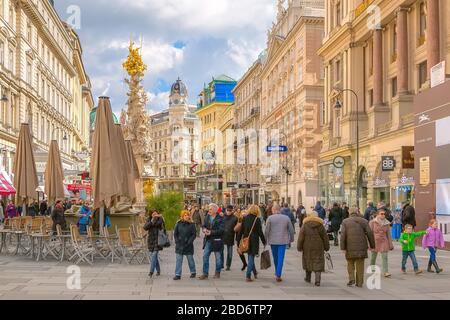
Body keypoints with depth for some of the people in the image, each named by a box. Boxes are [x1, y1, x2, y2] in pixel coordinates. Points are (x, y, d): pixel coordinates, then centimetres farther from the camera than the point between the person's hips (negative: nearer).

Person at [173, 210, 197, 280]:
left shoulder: (191, 224, -3)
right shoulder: (178, 224, 3)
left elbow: (194, 234, -4)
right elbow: (175, 234, 8)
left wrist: (189, 242, -13)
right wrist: (177, 242, -2)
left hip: (188, 245, -2)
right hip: (179, 245, 2)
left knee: (190, 259, 10)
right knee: (179, 260, 0)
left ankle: (193, 272, 27)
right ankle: (177, 274, 2)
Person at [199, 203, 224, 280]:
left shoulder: (220, 219, -11)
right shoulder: (207, 217, 6)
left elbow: (221, 230, -18)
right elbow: (204, 225, 14)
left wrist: (211, 232, -22)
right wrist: (204, 229, -9)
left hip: (217, 240, -5)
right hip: (208, 240, 5)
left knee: (218, 257, 9)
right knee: (205, 256, -1)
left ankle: (217, 273, 23)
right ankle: (205, 273, 6)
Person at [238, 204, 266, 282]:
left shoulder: (245, 218, 3)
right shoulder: (257, 219, -10)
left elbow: (241, 230, 6)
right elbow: (260, 232, -8)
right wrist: (264, 241, 2)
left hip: (245, 240, 5)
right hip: (254, 241, -5)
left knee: (250, 257, 20)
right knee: (251, 257, 0)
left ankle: (254, 272, 35)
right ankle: (248, 276, -4)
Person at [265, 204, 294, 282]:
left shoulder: (270, 218, -5)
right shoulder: (286, 218, 2)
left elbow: (267, 230, -8)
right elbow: (291, 230, 5)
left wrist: (265, 240, 2)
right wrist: (291, 239, 19)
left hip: (273, 241, 0)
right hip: (283, 241, 0)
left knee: (275, 258, 17)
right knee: (281, 258, -1)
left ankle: (277, 272, 32)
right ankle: (278, 275, -8)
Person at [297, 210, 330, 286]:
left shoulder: (305, 226, -4)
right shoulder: (320, 226, -1)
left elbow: (301, 238, -6)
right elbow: (325, 238, 3)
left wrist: (299, 247, 1)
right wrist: (326, 247, 13)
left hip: (308, 248, 0)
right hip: (318, 248, 0)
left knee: (308, 261, 18)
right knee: (318, 263, 0)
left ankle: (308, 278, 30)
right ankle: (317, 280, -13)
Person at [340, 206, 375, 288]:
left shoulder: (345, 222, 2)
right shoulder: (364, 221, 5)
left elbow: (343, 235, -8)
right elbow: (370, 233, 0)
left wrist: (343, 247, -9)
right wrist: (372, 245, 7)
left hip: (350, 247, -1)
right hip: (361, 247, 1)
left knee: (350, 264, 15)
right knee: (360, 265, 8)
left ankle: (351, 280, 2)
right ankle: (359, 283, 10)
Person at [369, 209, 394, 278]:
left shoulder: (387, 223, 3)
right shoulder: (373, 222, -4)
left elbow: (388, 234, 8)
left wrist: (390, 244, 7)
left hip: (384, 242, 1)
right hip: (375, 241, -1)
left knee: (385, 257, -9)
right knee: (373, 257, 9)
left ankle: (386, 272, -10)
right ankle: (372, 271, 27)